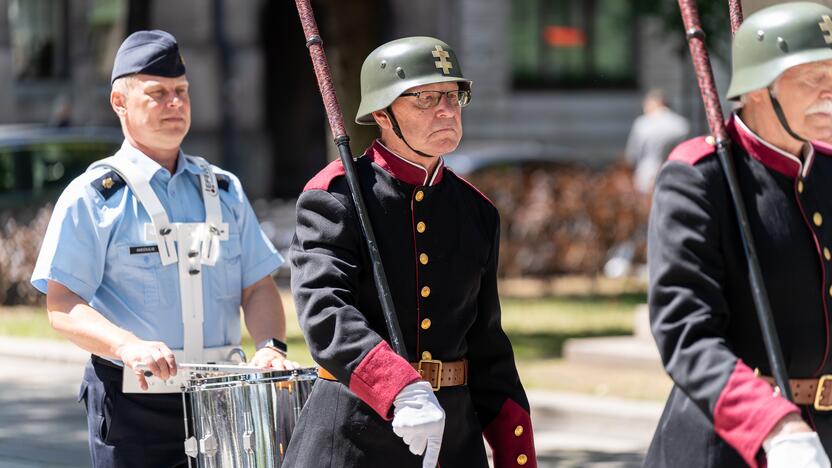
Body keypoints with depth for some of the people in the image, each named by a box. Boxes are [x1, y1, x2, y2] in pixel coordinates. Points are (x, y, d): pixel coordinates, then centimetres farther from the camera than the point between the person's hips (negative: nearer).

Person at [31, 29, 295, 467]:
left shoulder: (223, 190, 14)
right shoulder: (92, 197, -2)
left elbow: (258, 286, 13)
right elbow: (62, 306, -9)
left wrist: (270, 345, -8)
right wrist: (129, 346, -26)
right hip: (132, 405, -4)